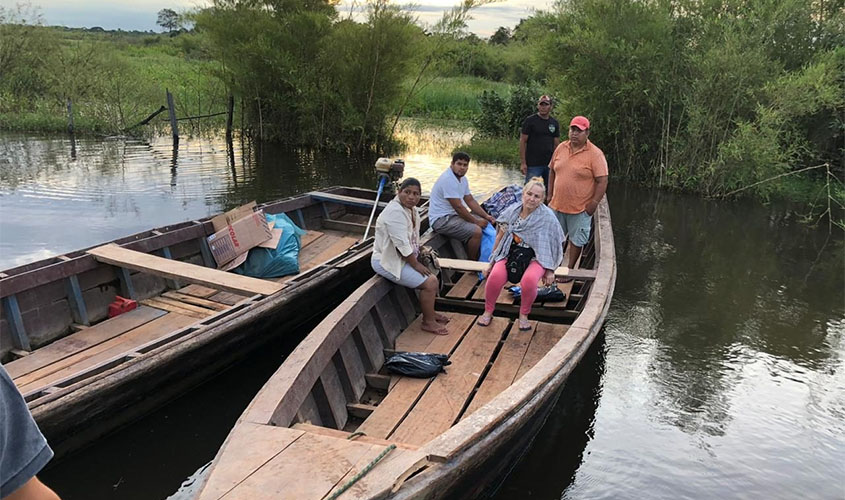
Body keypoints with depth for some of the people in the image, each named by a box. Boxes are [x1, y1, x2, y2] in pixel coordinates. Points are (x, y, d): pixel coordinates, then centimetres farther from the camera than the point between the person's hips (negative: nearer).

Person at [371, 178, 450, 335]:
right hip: (388, 262, -10)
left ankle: (430, 313, 25)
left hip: (404, 258, 10)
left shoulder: (413, 210, 6)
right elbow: (402, 244, -27)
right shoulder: (395, 212, -25)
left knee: (433, 277, 9)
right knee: (429, 283, -14)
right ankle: (428, 322, 1)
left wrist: (420, 251, 2)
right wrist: (416, 265, -18)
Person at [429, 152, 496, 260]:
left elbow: (470, 201, 15)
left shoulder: (462, 179, 10)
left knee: (484, 222, 9)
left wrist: (486, 216, 3)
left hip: (453, 215, 11)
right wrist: (476, 221, -14)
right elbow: (458, 207, -23)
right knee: (476, 231, -24)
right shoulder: (448, 179, -22)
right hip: (441, 220, -11)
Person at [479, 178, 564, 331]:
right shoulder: (512, 211, 1)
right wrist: (491, 263, 12)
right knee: (495, 276, -29)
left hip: (535, 258, -2)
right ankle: (488, 311, -1)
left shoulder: (547, 216, -8)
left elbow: (554, 244, -2)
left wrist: (550, 270, -3)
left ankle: (524, 315, -5)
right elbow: (500, 237, 9)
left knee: (529, 280, -35)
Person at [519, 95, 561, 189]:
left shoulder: (554, 123, 11)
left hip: (550, 164, 5)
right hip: (533, 165, -5)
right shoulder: (530, 121, -3)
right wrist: (523, 163, -11)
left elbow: (556, 144, 14)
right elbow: (522, 141, -5)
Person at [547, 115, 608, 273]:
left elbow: (602, 181, -14)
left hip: (580, 208, -5)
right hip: (557, 204, 5)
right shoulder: (561, 148, 4)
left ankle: (570, 269, 20)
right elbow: (552, 171, 13)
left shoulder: (595, 154, -13)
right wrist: (550, 194, 10)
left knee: (576, 239, 7)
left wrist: (594, 203, -17)